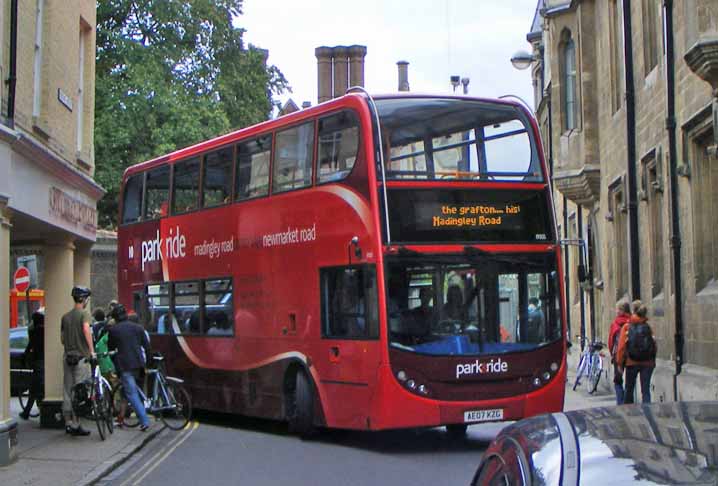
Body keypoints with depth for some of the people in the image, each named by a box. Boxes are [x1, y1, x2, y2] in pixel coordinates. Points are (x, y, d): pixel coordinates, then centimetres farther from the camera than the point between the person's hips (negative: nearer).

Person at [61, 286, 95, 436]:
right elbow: (86, 329, -25)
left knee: (68, 391, 10)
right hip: (81, 356, -7)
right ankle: (76, 425, -3)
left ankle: (68, 423, 14)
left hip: (68, 356, 7)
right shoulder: (84, 313, -7)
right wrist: (92, 350, -25)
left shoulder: (65, 316, 14)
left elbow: (62, 338, 17)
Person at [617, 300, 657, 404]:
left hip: (631, 363, -1)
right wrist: (653, 361, 10)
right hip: (647, 363, 1)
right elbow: (654, 345, -2)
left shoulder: (627, 327, -5)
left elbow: (621, 347, -7)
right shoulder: (648, 327, -2)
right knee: (646, 390, 3)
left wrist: (620, 363, 1)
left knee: (629, 389, 14)